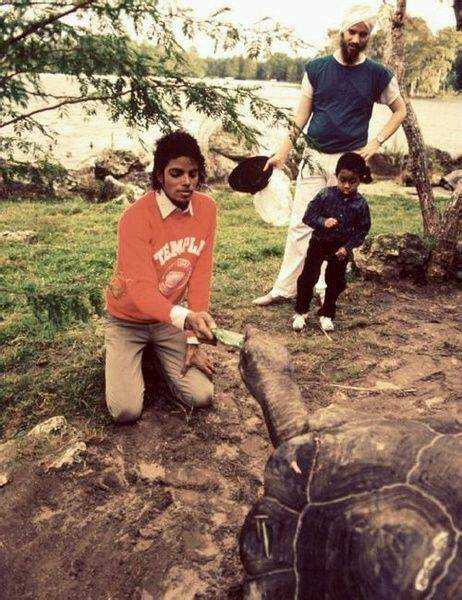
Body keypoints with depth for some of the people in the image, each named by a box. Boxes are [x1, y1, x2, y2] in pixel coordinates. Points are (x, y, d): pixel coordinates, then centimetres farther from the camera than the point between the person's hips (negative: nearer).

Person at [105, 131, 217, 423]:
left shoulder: (207, 209, -12)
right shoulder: (135, 218, -26)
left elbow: (200, 275, -10)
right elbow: (141, 290, -31)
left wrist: (193, 339, -11)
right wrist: (186, 318, -51)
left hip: (169, 318, 4)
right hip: (129, 319, -3)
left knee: (202, 397, -9)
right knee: (127, 411, -15)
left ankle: (157, 354, 20)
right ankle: (131, 357, 18)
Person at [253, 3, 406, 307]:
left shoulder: (378, 75, 0)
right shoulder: (316, 68, 3)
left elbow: (400, 111, 10)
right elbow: (302, 114, 7)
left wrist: (376, 143, -3)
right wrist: (283, 152, 0)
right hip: (314, 157, 1)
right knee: (300, 225, 0)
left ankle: (326, 288, 18)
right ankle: (284, 288, 6)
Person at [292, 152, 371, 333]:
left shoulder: (360, 204, -10)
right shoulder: (325, 195, -14)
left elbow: (362, 230, -3)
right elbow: (308, 216, -11)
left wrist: (347, 247, -13)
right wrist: (323, 221, -29)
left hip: (341, 248, 2)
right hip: (319, 243, -1)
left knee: (335, 282, 11)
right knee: (308, 277, 0)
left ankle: (326, 314, 29)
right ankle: (300, 312, 17)